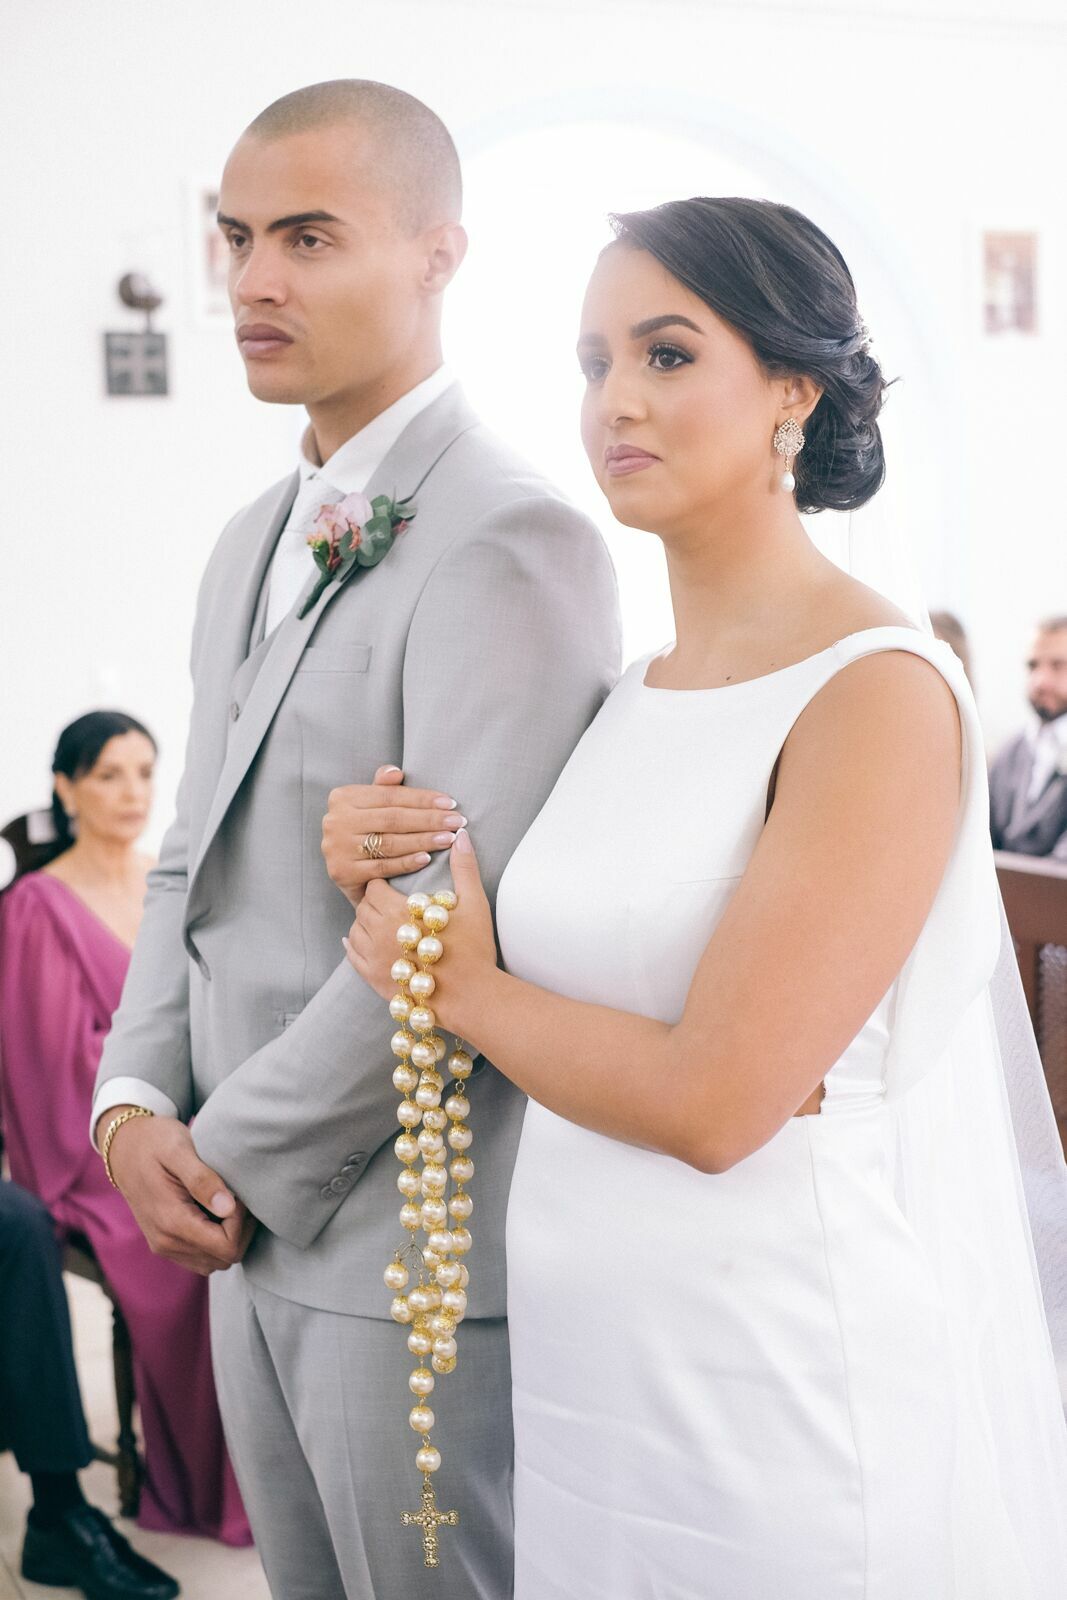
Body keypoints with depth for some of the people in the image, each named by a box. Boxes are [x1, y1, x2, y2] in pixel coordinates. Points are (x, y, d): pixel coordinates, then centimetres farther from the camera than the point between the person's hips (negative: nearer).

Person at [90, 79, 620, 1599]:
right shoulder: (254, 542, 13)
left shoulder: (509, 536, -18)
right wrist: (134, 1103, 0)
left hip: (411, 1248, -8)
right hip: (252, 1235, 8)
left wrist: (237, 1160, -14)